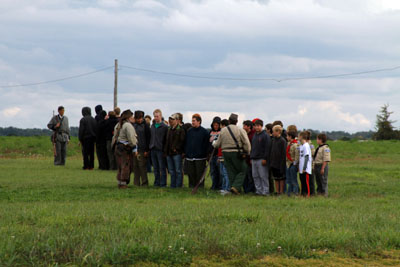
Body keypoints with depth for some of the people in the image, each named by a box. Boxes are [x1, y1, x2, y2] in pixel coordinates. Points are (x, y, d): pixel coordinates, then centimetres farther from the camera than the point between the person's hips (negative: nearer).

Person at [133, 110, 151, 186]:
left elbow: (148, 138, -4)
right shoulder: (133, 125, 12)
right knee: (135, 167, 5)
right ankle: (136, 183, 10)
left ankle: (144, 183, 0)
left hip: (142, 150, -5)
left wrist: (147, 150, -9)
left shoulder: (145, 126, -2)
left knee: (142, 166, -6)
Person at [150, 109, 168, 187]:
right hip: (153, 150, 6)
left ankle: (163, 183, -1)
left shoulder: (164, 127, -5)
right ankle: (157, 182, 15)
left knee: (162, 168, -3)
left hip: (160, 149, -6)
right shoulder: (152, 126, 14)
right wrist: (150, 147, 11)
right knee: (156, 168, 10)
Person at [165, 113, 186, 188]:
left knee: (178, 171, -4)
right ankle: (172, 186, 17)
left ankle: (178, 186, -1)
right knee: (171, 171, 11)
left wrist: (176, 148, -16)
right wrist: (166, 150, 13)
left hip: (176, 153, -8)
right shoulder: (169, 129, 16)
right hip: (169, 153, 8)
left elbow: (182, 141, -12)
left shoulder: (181, 130, -6)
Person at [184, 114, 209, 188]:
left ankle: (200, 187, 3)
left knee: (199, 173, -2)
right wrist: (185, 152, 8)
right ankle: (191, 186, 13)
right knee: (191, 173, 6)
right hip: (190, 157, 5)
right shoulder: (189, 131, 13)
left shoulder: (204, 132, -1)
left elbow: (206, 144, -3)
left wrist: (205, 154, -8)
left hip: (200, 157, -5)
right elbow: (186, 143, 16)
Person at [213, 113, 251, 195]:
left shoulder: (223, 130, 6)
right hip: (237, 153, -4)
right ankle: (236, 186, -13)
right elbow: (246, 143, -11)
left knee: (231, 172, 10)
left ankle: (236, 190, 9)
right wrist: (247, 153, 2)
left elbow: (218, 143, 13)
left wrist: (213, 145, 35)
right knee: (242, 171, 3)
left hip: (226, 152, 4)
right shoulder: (240, 130, -6)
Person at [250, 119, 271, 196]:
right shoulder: (254, 136, 18)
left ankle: (265, 191, -3)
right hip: (254, 160, 8)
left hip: (261, 159, -8)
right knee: (255, 176, 6)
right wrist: (251, 158, 16)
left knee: (263, 176, -6)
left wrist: (265, 158, -16)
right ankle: (259, 190, 11)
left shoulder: (265, 135, -5)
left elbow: (267, 148, -10)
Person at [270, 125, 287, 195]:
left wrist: (282, 164, -16)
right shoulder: (273, 140, 9)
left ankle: (281, 192, 6)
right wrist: (271, 162, 11)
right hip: (274, 163, 7)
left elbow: (284, 153, -14)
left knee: (281, 178, 1)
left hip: (280, 163, -7)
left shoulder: (282, 141, -13)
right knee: (276, 178, 11)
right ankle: (277, 191, 17)